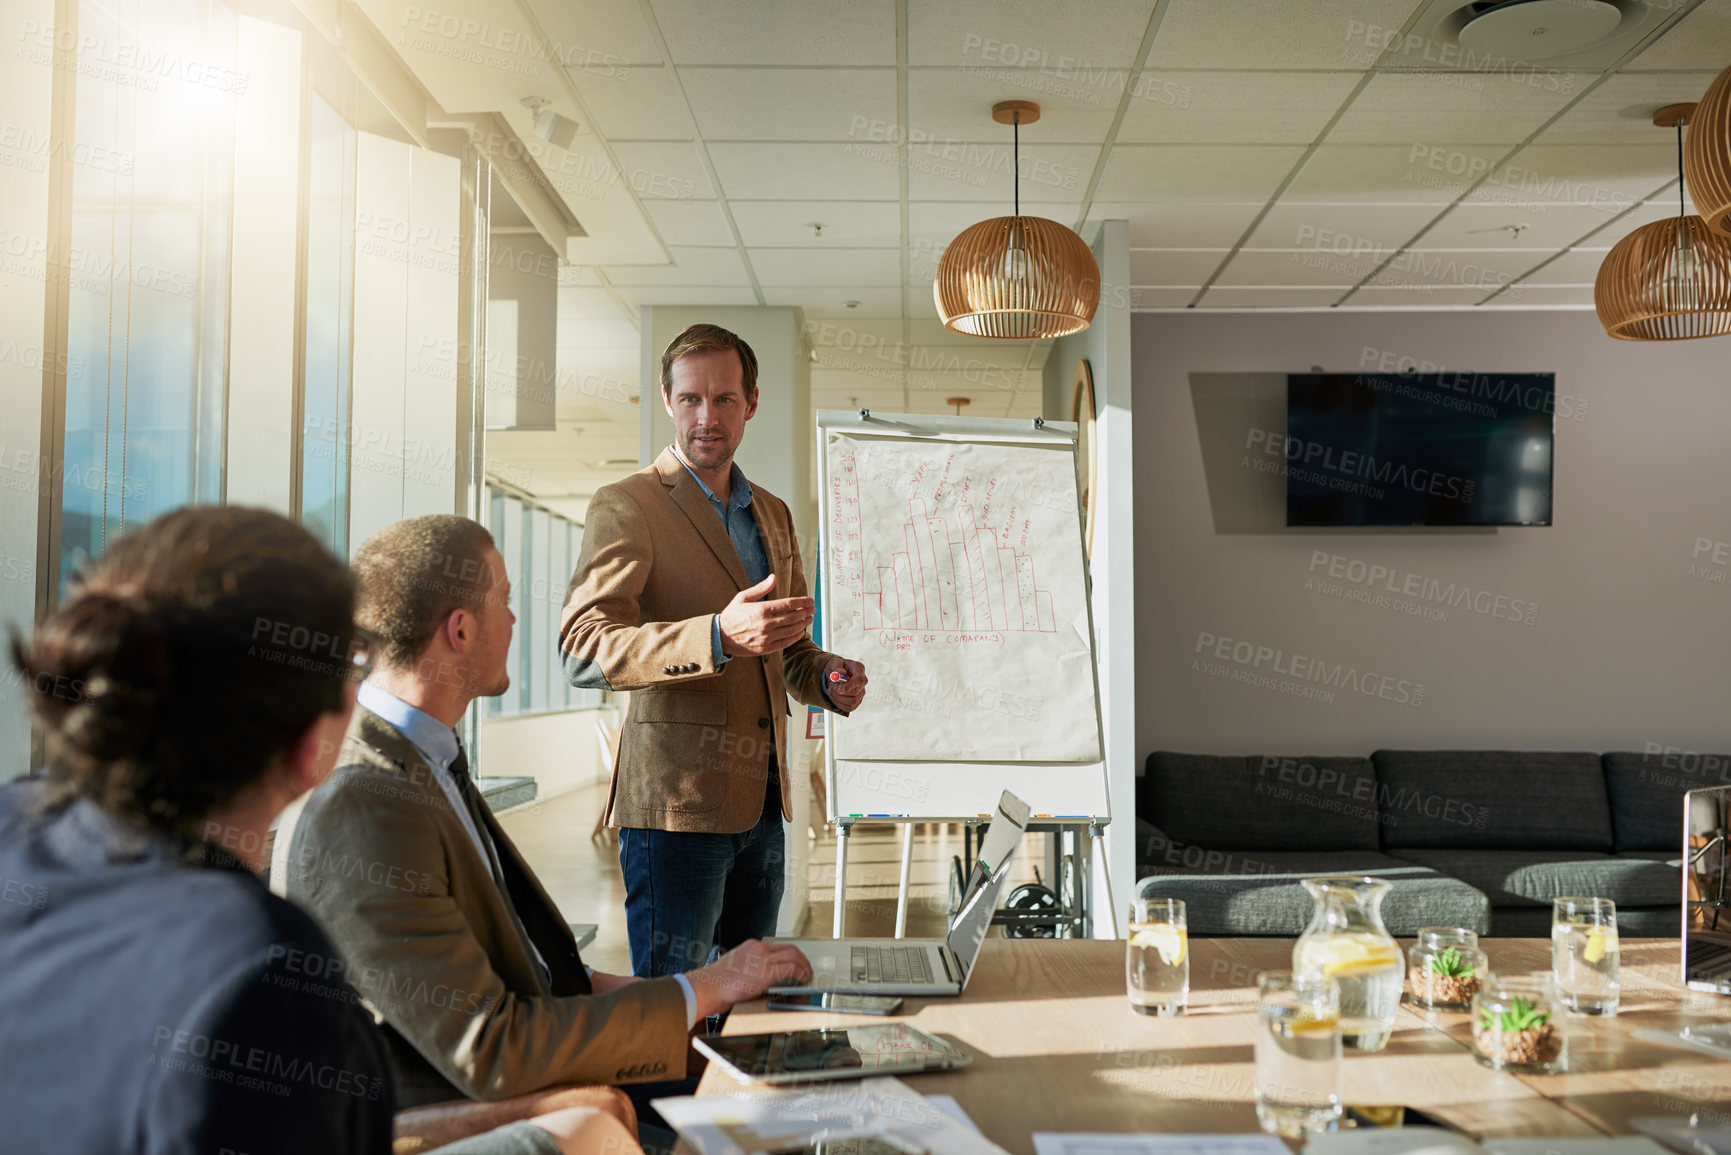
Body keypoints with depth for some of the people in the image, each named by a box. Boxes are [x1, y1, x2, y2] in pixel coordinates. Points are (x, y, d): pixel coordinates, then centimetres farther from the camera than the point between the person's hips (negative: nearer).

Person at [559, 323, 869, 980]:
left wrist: (828, 680, 2)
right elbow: (583, 649, -20)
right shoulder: (625, 507, -6)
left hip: (764, 801, 7)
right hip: (675, 802, -7)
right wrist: (719, 636, -34)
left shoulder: (772, 515, 17)